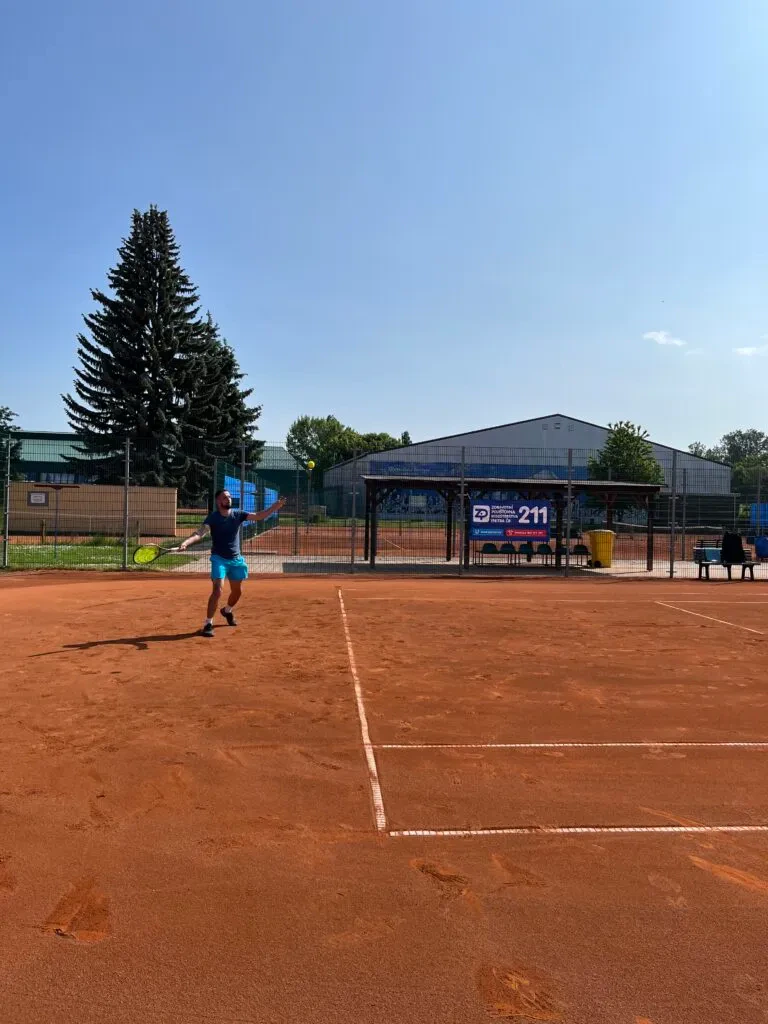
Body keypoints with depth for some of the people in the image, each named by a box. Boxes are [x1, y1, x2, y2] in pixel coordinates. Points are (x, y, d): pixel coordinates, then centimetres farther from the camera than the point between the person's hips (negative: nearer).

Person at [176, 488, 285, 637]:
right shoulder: (212, 517, -14)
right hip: (219, 559, -5)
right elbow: (199, 533, -26)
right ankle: (208, 623, -11)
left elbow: (259, 516, -5)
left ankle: (227, 611, 49)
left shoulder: (238, 514, -1)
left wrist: (275, 507, -18)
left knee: (237, 591, 18)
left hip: (236, 559, 5)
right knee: (217, 590, -20)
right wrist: (186, 542, -45)